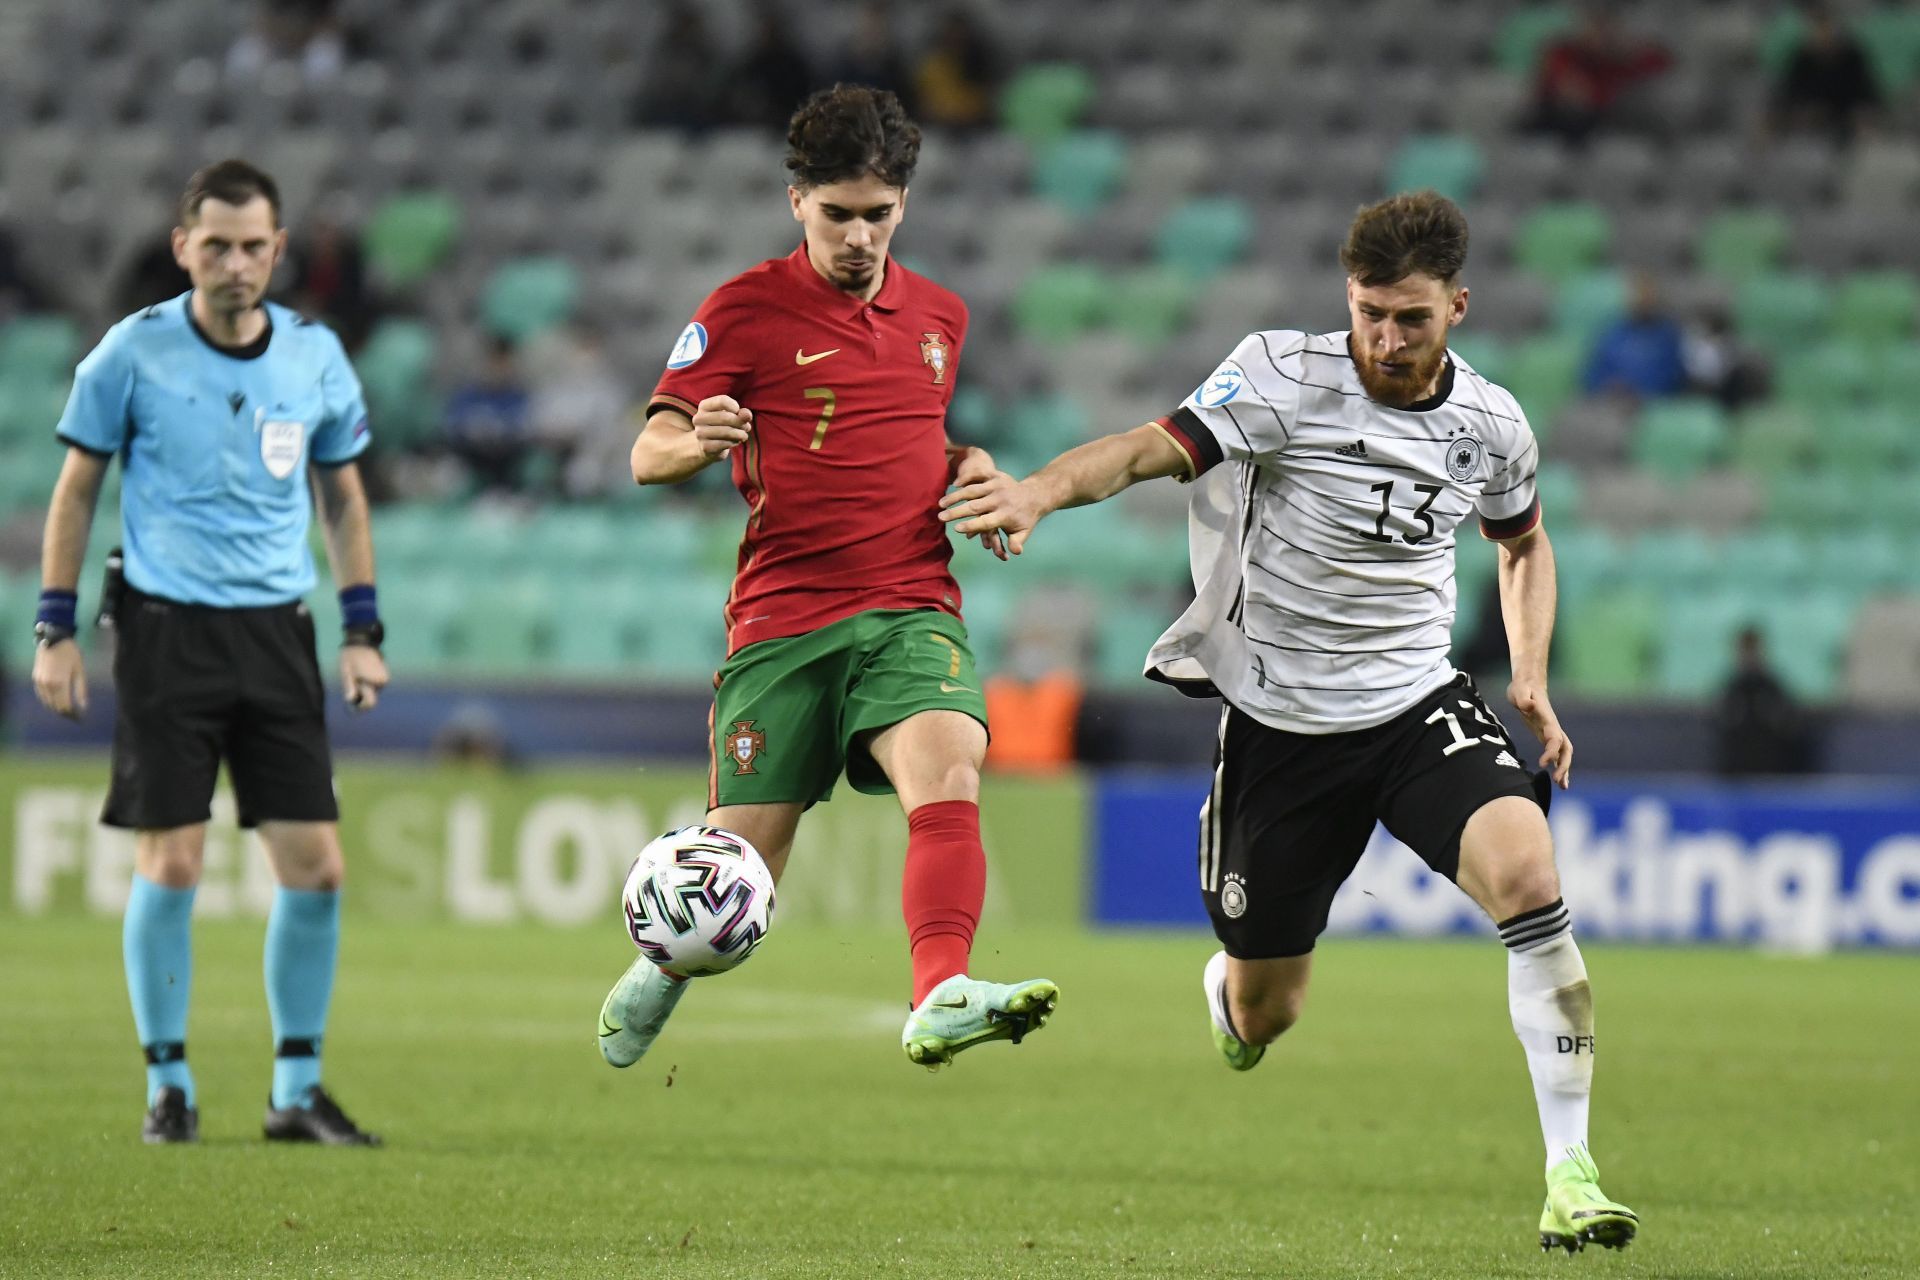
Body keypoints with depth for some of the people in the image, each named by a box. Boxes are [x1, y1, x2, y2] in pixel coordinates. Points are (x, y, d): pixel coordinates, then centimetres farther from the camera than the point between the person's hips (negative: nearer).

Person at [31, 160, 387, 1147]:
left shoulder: (315, 355, 4)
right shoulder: (133, 351, -4)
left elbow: (342, 495, 16)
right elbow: (76, 489, 3)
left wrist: (362, 632, 10)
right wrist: (55, 631, -1)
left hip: (276, 630, 3)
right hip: (165, 628, -3)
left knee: (314, 865, -2)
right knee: (169, 862, -5)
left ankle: (297, 1091, 9)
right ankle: (167, 1084, 9)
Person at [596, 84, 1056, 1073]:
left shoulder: (939, 315, 15)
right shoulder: (746, 309, 0)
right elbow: (648, 454, -3)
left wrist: (975, 471, 8)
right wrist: (697, 444, -27)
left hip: (912, 610, 3)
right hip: (783, 617, -3)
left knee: (950, 769, -28)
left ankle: (941, 1002, -43)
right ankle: (662, 968, 34)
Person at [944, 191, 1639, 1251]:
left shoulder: (1491, 426, 0)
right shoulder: (1287, 377, -13)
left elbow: (1523, 541, 21)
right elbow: (1157, 447, -26)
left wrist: (1530, 679, 7)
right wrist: (1042, 488, -46)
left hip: (1417, 703, 2)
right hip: (1278, 719, -2)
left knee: (1525, 872, -28)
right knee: (1263, 1014, 8)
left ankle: (1569, 1177, -25)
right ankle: (1222, 992, 51)